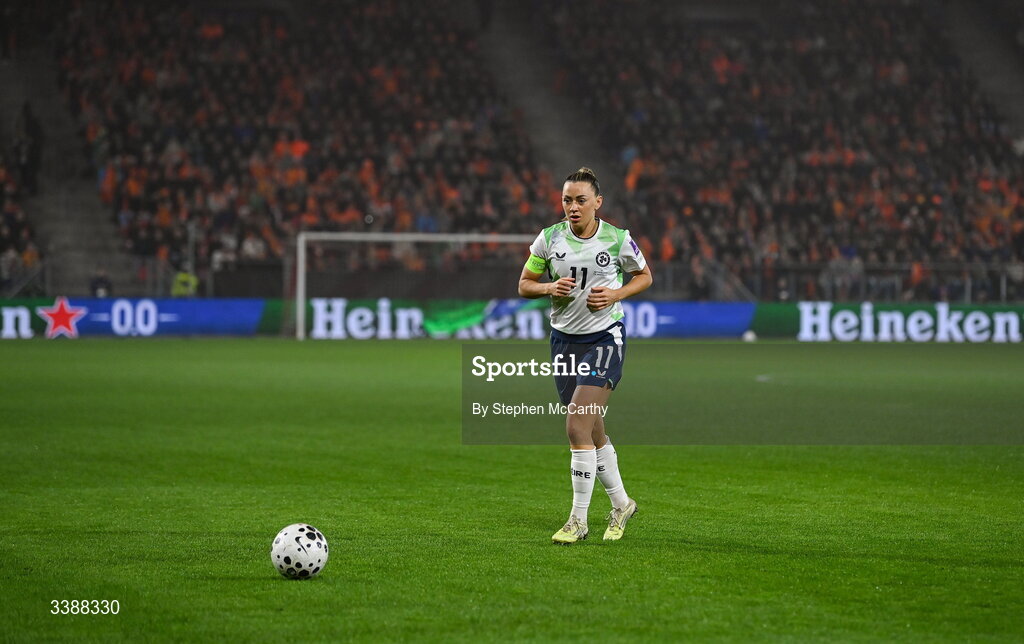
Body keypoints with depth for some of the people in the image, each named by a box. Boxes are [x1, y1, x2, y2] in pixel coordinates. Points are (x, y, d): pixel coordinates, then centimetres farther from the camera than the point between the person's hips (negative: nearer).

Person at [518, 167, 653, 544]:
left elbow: (644, 276, 9)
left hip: (605, 337, -4)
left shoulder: (617, 240, -7)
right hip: (564, 339, 4)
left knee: (577, 427, -16)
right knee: (593, 433, 11)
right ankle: (621, 503, 32)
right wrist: (550, 287, -13)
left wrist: (616, 293, -9)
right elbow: (525, 285, 8)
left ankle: (578, 520, -9)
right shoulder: (549, 239, -1)